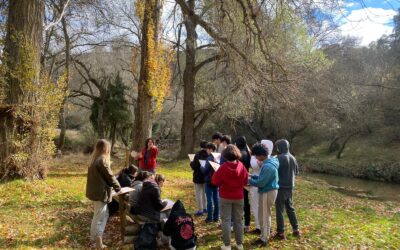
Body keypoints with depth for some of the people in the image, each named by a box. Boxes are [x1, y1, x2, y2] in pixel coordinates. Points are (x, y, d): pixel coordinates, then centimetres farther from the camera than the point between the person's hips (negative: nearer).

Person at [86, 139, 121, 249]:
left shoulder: (95, 159, 9)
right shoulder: (102, 160, -19)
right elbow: (109, 176, -14)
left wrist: (113, 186, 20)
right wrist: (118, 187, 1)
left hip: (95, 190, 9)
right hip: (101, 192, -9)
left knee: (104, 214, 19)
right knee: (100, 217, 0)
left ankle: (94, 238, 27)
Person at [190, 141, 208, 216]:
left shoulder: (198, 155, -21)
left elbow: (194, 167, -18)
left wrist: (191, 163, 1)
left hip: (198, 177, -5)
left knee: (198, 193, 4)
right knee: (205, 192, 19)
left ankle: (200, 210, 7)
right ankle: (205, 208, 26)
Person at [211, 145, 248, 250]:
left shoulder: (223, 167, -17)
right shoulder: (242, 166, -7)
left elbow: (214, 181, -9)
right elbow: (245, 182, 3)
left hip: (225, 197, -3)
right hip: (238, 197, 3)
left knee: (226, 220, 5)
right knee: (238, 220, 13)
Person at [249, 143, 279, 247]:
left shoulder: (267, 166, -26)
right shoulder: (269, 162, 7)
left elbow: (261, 183, -25)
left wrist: (249, 180, -11)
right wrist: (253, 176, 8)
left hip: (267, 192, -10)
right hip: (267, 191, 10)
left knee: (263, 216, 3)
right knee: (266, 215, 20)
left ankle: (264, 239, 15)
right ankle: (265, 236, 33)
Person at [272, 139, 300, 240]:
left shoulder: (280, 158, -17)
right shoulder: (293, 158, 7)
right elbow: (296, 172, 16)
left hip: (281, 187, -8)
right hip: (290, 187, 8)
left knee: (279, 210, 0)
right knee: (290, 208, 19)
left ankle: (280, 232, 4)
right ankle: (296, 230, 25)